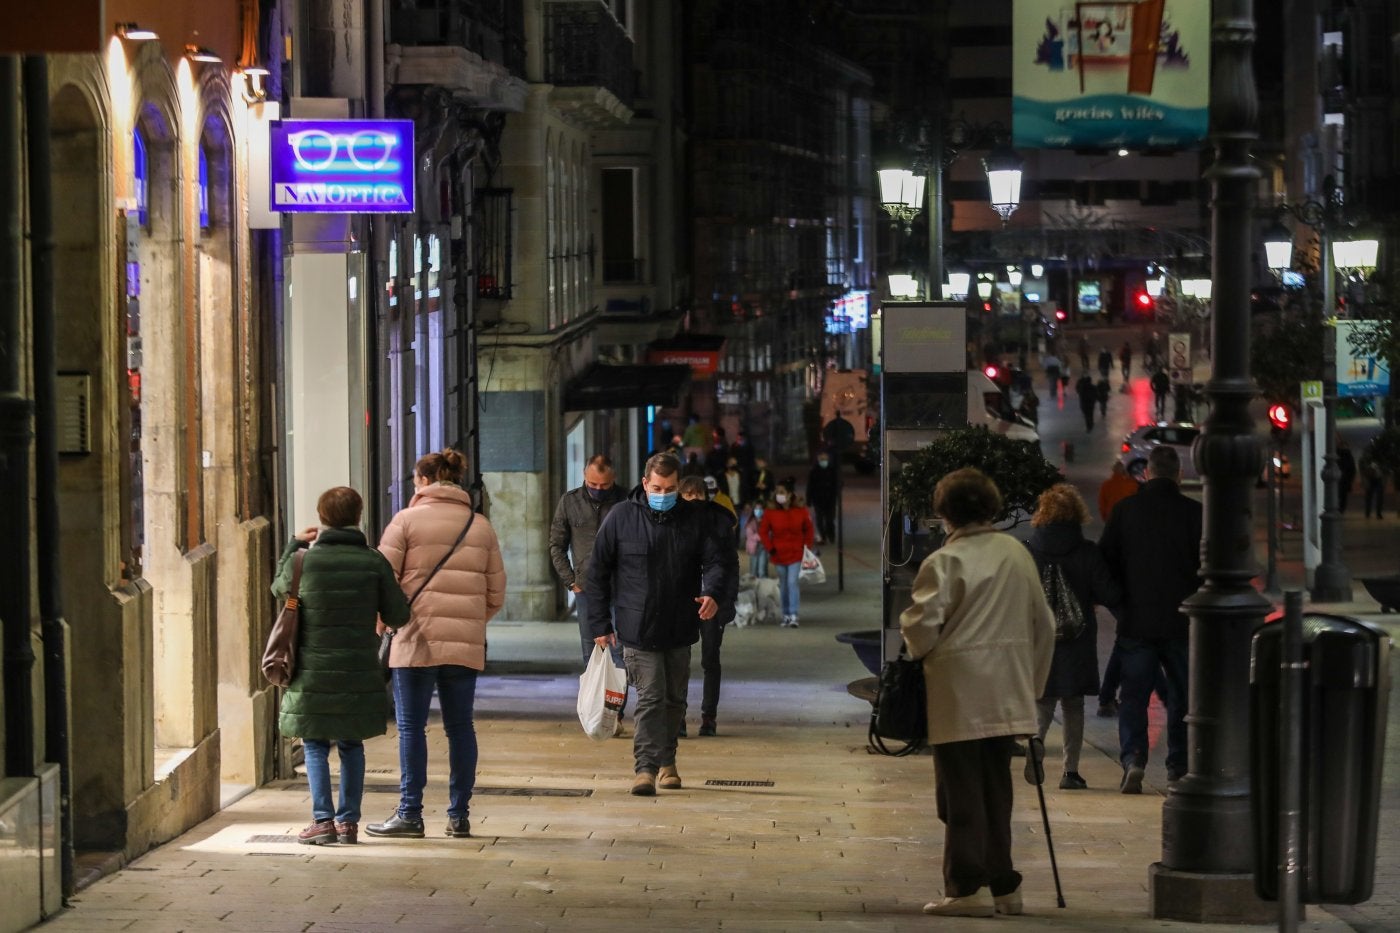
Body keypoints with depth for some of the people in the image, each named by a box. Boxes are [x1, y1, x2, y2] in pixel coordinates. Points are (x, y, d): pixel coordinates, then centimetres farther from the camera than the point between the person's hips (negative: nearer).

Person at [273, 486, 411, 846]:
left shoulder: (303, 561, -6)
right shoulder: (374, 562, -4)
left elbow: (279, 588, 17)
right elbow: (398, 616, 0)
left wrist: (294, 544, 24)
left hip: (314, 672, -1)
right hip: (360, 674, 2)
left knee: (315, 747, 6)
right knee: (351, 746, 13)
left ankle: (323, 820, -3)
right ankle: (349, 821, 11)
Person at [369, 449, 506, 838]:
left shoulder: (407, 520, -2)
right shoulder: (481, 525, 11)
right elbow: (496, 593, 12)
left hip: (417, 639, -4)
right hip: (466, 644, 4)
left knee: (411, 726, 1)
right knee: (460, 726, 8)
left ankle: (410, 813, 0)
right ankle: (459, 815, 10)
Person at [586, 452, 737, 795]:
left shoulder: (695, 518, 1)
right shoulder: (622, 517, -4)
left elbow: (721, 560, -2)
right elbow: (598, 571, 1)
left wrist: (714, 594, -24)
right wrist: (600, 623, -1)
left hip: (680, 628, 3)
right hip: (638, 628, -3)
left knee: (675, 699, 14)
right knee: (650, 698, -11)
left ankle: (667, 762, 28)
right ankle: (646, 767, -11)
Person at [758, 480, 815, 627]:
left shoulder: (801, 512, -4)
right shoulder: (770, 512, -4)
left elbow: (808, 530, 8)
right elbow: (763, 531, 2)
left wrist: (807, 545, 0)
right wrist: (770, 548, -5)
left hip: (795, 554, -2)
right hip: (778, 555, 2)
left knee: (792, 582, -13)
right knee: (783, 585, 10)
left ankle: (793, 616, -15)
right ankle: (786, 615, 20)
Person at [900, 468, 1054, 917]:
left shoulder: (943, 562, -13)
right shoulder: (1017, 553, 5)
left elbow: (921, 626, -17)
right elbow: (1044, 623, 10)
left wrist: (920, 649, 6)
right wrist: (1034, 681, 19)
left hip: (958, 695, -6)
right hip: (1005, 692, 6)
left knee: (962, 794, 1)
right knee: (996, 789, 15)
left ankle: (968, 887, 0)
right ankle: (1002, 885, 19)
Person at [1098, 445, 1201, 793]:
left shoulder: (1124, 510, -1)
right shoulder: (1193, 512, -6)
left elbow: (1105, 562, 3)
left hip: (1136, 620, 1)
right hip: (1181, 621, -1)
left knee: (1133, 695, 6)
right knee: (1181, 696, 10)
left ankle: (1132, 759, -11)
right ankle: (1178, 767, 12)